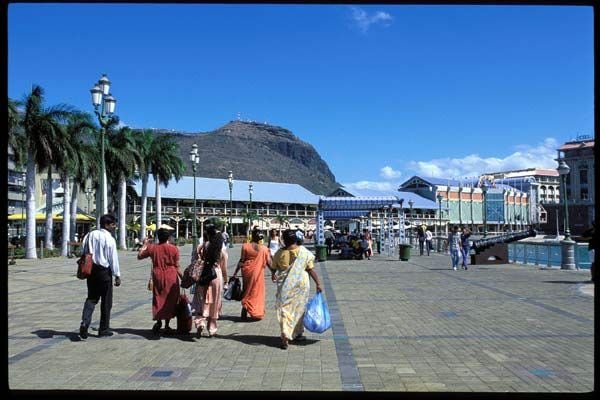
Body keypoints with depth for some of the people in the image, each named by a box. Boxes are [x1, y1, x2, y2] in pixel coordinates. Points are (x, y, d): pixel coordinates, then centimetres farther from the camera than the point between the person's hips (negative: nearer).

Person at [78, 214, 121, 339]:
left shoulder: (90, 235, 4)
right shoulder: (109, 239, -14)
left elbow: (83, 252, 9)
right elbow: (113, 258, -13)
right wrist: (117, 275, -6)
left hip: (91, 270, 5)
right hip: (104, 271, -5)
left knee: (91, 298, 14)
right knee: (106, 301, 7)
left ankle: (84, 323, -8)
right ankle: (104, 329, 15)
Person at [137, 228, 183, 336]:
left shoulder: (152, 248, -1)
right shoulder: (174, 249, -5)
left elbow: (139, 256, 14)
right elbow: (177, 266, -4)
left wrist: (144, 245, 24)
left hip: (157, 277, 1)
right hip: (171, 278, -1)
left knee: (158, 299, 15)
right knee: (169, 301, 7)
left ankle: (158, 321, 6)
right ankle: (167, 326, 10)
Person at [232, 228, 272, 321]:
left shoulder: (245, 246, -8)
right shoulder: (264, 248, -5)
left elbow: (241, 260, -9)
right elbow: (268, 262, -2)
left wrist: (235, 272, -2)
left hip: (247, 271, 0)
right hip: (258, 272, 0)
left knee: (247, 291, 14)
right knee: (258, 292, 12)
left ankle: (245, 312, 10)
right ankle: (257, 313, 16)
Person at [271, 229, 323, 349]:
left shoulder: (280, 253, -7)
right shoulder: (304, 252, -7)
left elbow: (273, 268, 5)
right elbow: (311, 270, -6)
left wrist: (273, 275, 27)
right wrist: (318, 283, 2)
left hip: (285, 285, -1)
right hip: (301, 284, 1)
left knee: (285, 309, 4)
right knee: (299, 308, 16)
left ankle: (285, 337, -7)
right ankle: (297, 334, 28)